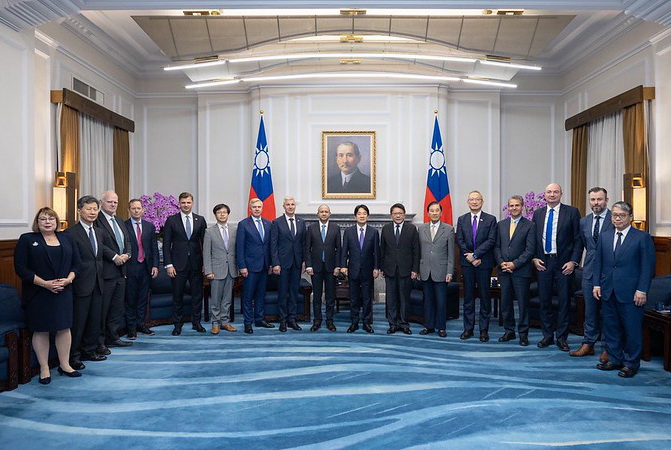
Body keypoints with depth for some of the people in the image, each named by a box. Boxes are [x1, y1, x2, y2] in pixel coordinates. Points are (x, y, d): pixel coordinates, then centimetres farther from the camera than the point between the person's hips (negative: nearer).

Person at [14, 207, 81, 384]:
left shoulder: (66, 238, 9)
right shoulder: (27, 239, -1)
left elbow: (76, 263, 9)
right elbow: (20, 268, -8)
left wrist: (68, 279, -10)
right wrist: (45, 283, -16)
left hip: (63, 292, 3)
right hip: (38, 294, -3)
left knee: (64, 328, 6)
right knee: (41, 331, 3)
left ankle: (65, 365, 18)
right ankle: (44, 368, 14)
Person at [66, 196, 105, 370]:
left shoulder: (99, 232, 13)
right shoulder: (71, 233, -10)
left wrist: (100, 277, 13)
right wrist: (72, 282, -15)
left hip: (97, 284, 7)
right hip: (81, 284, -7)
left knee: (95, 320, 13)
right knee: (78, 321, 1)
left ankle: (89, 351, 27)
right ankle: (73, 356, 14)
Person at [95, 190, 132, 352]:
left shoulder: (119, 221, 18)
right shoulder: (96, 220, -9)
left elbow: (127, 240, 17)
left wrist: (126, 254, -1)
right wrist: (114, 257, -18)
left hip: (120, 271, 8)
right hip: (105, 271, -8)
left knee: (117, 308, 14)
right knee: (102, 308, -1)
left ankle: (113, 337, 25)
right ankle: (99, 342, 8)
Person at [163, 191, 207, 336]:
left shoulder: (200, 220, 5)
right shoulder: (171, 220, 1)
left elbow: (204, 242, 6)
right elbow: (166, 244, -1)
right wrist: (168, 264, -7)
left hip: (196, 264, 2)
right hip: (178, 264, -1)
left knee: (197, 294, 7)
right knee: (177, 296, 5)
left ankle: (196, 322, 20)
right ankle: (177, 325, 17)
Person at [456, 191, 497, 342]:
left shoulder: (490, 219, 0)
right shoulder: (461, 220, 8)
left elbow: (491, 240, -8)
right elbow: (460, 241, 2)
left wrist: (475, 254, -15)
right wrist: (470, 257, -9)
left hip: (484, 263, -2)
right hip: (467, 263, 2)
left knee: (485, 296, 4)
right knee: (468, 296, 7)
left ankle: (484, 329, 12)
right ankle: (468, 328, 15)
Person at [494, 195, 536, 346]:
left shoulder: (530, 225, -2)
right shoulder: (501, 224, 11)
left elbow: (530, 249, -7)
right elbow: (497, 246, 10)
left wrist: (515, 264, -14)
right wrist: (501, 262, -5)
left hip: (521, 270, -4)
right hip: (504, 271, 4)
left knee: (523, 304, 2)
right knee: (505, 303, 9)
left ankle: (523, 334, 12)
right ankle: (509, 331, 21)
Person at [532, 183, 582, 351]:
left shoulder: (572, 212, 0)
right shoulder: (537, 214, 9)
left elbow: (578, 239, -3)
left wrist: (573, 261, -10)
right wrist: (534, 258, 0)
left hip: (564, 263, -3)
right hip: (543, 263, 3)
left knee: (564, 302, 4)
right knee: (544, 301, 8)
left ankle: (561, 337, 15)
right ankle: (547, 336, 21)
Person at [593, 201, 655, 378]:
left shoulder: (643, 237, -3)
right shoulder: (604, 236, 10)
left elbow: (648, 266, -6)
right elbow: (598, 262, 12)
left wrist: (642, 290, -11)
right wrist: (597, 284, 5)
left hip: (631, 293, -4)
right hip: (608, 292, 4)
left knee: (632, 329, 4)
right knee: (610, 327, 11)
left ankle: (631, 363, 17)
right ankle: (614, 359, 24)